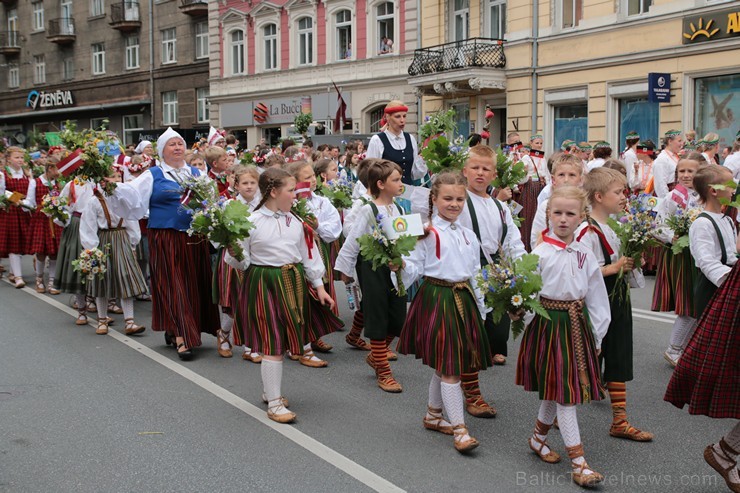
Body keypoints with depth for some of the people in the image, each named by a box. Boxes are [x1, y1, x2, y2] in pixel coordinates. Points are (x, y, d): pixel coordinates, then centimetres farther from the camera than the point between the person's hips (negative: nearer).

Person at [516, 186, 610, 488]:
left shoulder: (584, 255, 5)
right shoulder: (540, 253, -8)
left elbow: (597, 297, 9)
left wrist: (597, 335, 9)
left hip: (577, 324, 5)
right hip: (549, 323, -5)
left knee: (555, 391, 16)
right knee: (563, 392, -4)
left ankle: (538, 438, 39)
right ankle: (578, 462, -1)